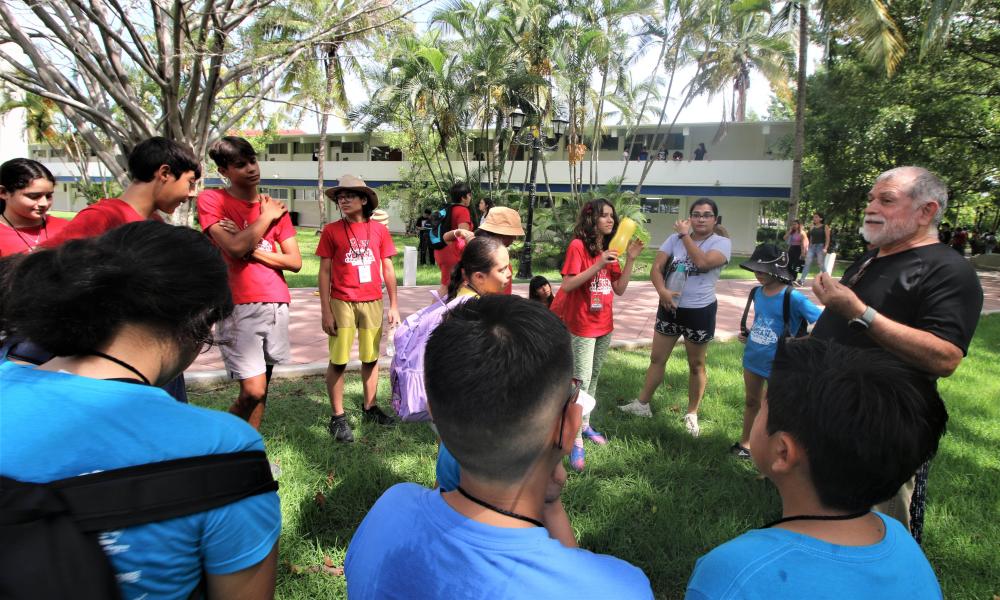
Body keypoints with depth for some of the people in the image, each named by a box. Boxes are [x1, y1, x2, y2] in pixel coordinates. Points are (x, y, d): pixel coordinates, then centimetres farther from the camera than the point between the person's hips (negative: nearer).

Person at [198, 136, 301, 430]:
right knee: (253, 390, -11)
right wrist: (266, 217, -3)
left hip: (276, 304, 5)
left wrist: (252, 249, -6)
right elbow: (235, 248, -16)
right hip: (238, 306, -5)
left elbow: (295, 262, 6)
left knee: (262, 387, 8)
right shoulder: (211, 200, 0)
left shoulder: (275, 207, 14)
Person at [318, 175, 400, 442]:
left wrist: (394, 305, 6)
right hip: (342, 302, -2)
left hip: (372, 302, 2)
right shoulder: (331, 230, -2)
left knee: (371, 358, 12)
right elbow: (324, 272, -1)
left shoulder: (379, 229, 3)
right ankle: (337, 417, 11)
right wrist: (325, 310, -6)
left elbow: (388, 269, 8)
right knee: (338, 361, 1)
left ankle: (370, 407, 28)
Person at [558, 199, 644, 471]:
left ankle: (585, 424, 29)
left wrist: (630, 259, -6)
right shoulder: (578, 246, -14)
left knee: (594, 378, 15)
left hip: (604, 325, 7)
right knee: (581, 382, -5)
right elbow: (566, 286, -21)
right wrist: (598, 266, -27)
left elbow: (620, 289, 4)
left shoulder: (609, 249, 8)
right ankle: (576, 441, 2)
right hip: (582, 326, -7)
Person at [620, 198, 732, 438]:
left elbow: (702, 261, -29)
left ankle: (691, 414, 27)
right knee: (657, 358, 12)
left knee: (696, 365, 12)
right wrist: (662, 290, -24)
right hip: (669, 308, 3)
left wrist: (685, 235, -18)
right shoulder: (675, 238, 1)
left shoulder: (722, 243, -9)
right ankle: (642, 404, 26)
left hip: (700, 311, -3)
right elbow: (656, 268, -5)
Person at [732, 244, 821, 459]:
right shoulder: (757, 292, -1)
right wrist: (747, 335, 2)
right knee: (752, 402, 20)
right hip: (752, 359, 6)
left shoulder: (792, 298, -21)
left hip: (778, 364, -6)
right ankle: (745, 442, 36)